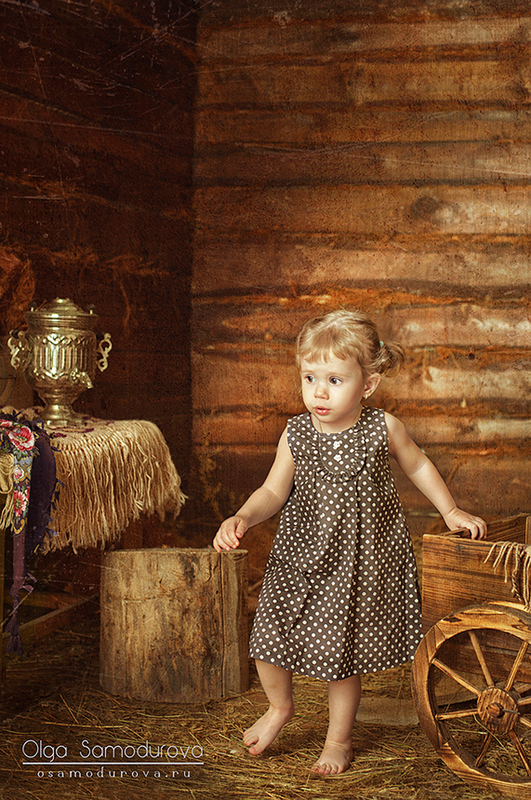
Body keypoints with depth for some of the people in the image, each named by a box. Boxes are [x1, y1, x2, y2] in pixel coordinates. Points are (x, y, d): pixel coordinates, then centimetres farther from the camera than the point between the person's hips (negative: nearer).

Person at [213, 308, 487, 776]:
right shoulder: (296, 434, -8)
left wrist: (451, 512, 10)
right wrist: (242, 518, -21)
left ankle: (339, 738, 32)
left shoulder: (383, 429, -9)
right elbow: (274, 491, -3)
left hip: (361, 562, -1)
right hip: (301, 557, 2)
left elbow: (418, 466, 9)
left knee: (342, 654, 7)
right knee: (268, 639, 1)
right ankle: (280, 707, 34)